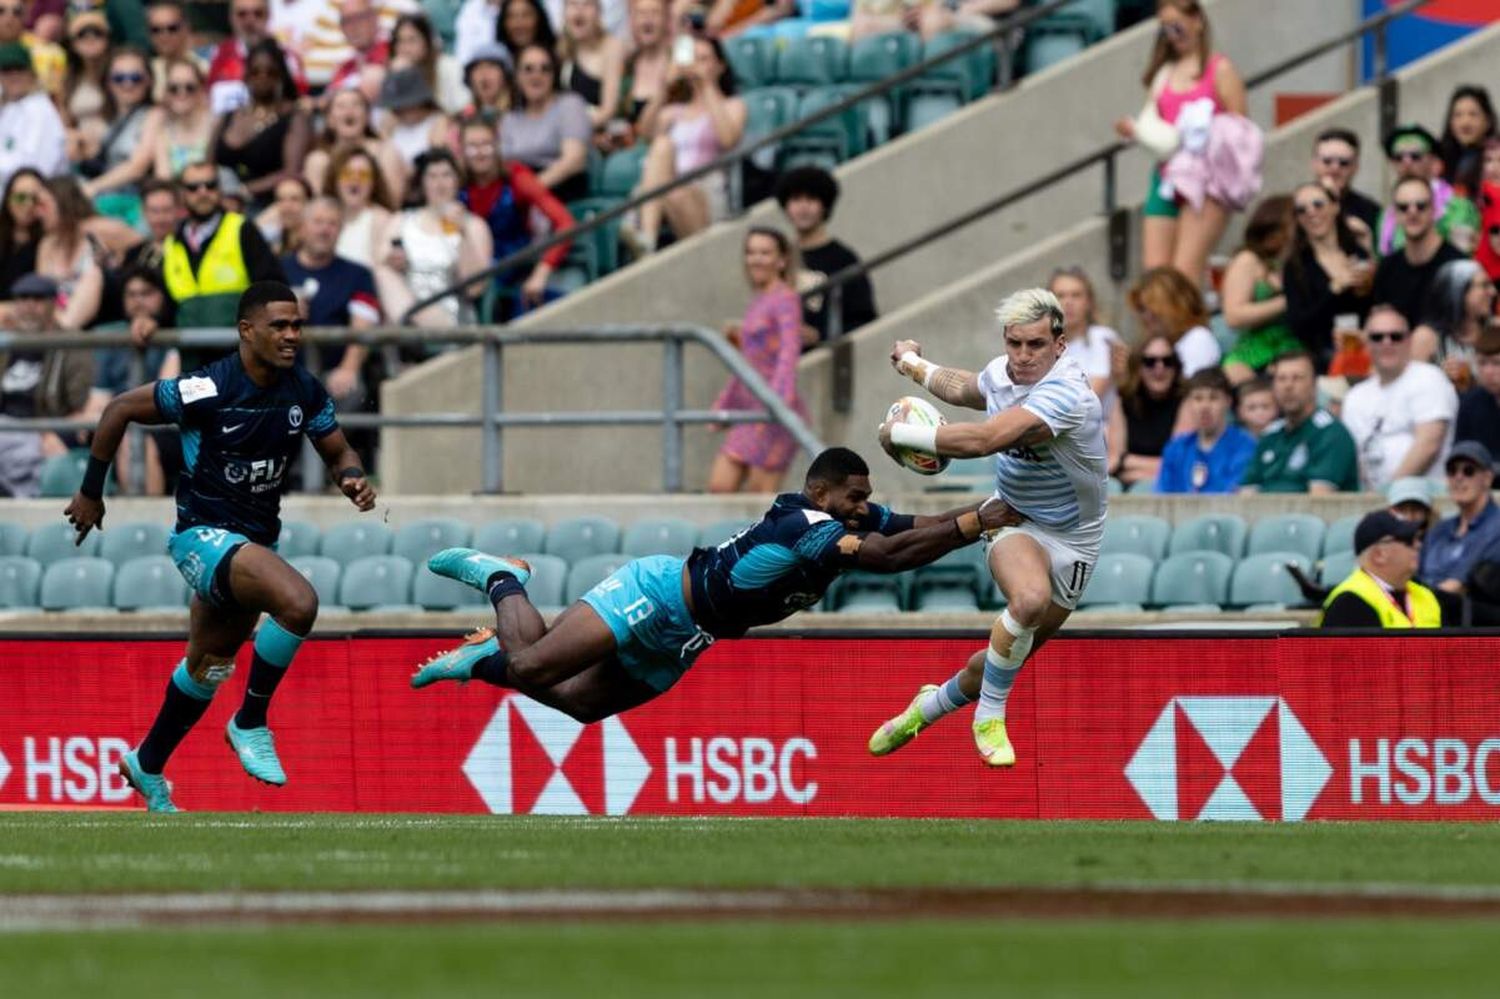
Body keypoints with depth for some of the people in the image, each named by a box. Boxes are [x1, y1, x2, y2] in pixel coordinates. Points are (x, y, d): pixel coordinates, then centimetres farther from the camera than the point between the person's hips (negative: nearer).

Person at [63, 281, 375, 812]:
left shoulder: (304, 392, -5)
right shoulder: (209, 390, -21)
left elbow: (338, 454, 8)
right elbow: (120, 410, -10)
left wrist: (353, 480, -17)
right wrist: (91, 491, -3)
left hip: (256, 541, 7)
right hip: (204, 534, -7)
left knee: (210, 664, 22)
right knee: (298, 601, -30)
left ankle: (147, 766, 43)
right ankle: (250, 723, -12)